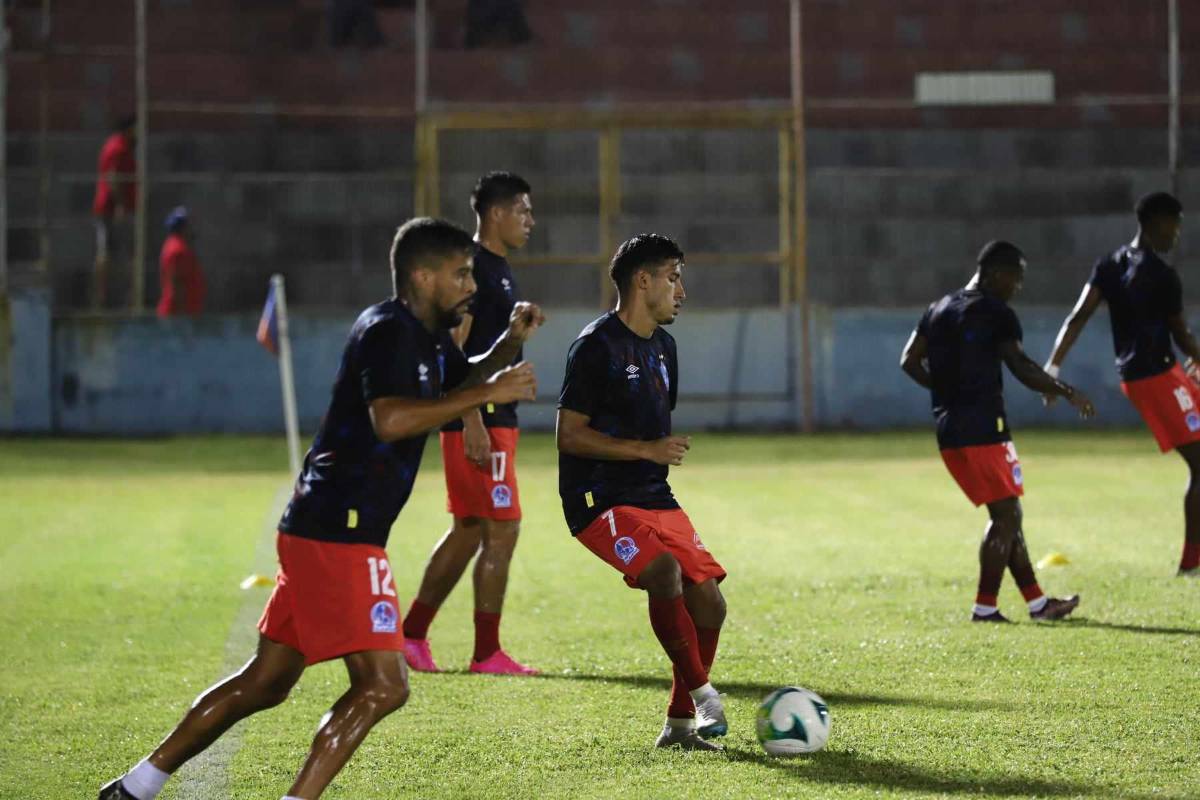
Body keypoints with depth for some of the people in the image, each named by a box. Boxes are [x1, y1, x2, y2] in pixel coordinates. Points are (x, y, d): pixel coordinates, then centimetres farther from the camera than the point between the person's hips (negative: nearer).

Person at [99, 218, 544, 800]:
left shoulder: (427, 337, 15)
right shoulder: (388, 331, -14)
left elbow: (463, 380, 35)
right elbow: (390, 419, -30)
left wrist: (511, 342, 15)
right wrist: (487, 393, -25)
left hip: (319, 529, 10)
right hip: (339, 534, -10)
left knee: (266, 681, 16)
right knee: (383, 685, -14)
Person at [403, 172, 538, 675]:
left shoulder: (497, 269, 17)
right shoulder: (473, 266, -13)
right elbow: (452, 347, -19)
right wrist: (472, 423, -23)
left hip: (495, 420, 10)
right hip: (478, 422, -10)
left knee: (468, 531, 14)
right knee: (502, 530, -7)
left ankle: (411, 635, 21)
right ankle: (487, 653, -2)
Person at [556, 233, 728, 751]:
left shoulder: (662, 347, 15)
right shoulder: (596, 347, -12)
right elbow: (569, 435, -16)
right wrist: (646, 450, -19)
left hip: (654, 497, 9)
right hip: (600, 500, -8)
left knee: (708, 599, -2)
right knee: (665, 573, -29)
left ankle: (679, 724, 9)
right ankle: (703, 695, -15)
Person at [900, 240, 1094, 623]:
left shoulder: (939, 310, 15)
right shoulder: (995, 313, -9)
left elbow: (909, 361, 15)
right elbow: (1022, 368, -16)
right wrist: (1067, 392, -7)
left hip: (949, 430, 9)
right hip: (983, 430, -9)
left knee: (1006, 516, 14)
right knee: (1007, 516, 0)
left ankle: (1037, 602, 16)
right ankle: (985, 606, -3)